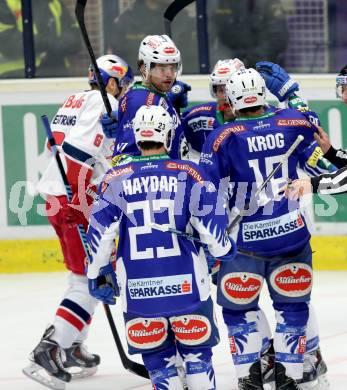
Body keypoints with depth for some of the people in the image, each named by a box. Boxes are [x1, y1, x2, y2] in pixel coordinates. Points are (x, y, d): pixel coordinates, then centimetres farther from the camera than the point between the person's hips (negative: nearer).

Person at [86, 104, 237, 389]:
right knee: (196, 350, 14)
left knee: (157, 356, 12)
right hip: (187, 282, -1)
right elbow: (209, 221, -3)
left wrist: (98, 274, 13)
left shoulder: (116, 178, 3)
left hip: (138, 288, 1)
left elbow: (101, 232, 1)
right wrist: (225, 249, 16)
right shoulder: (188, 173, -1)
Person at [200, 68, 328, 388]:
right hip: (292, 233, 2)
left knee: (238, 306, 14)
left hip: (245, 239, -2)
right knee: (292, 304, 15)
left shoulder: (224, 136, -9)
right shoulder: (292, 122, -2)